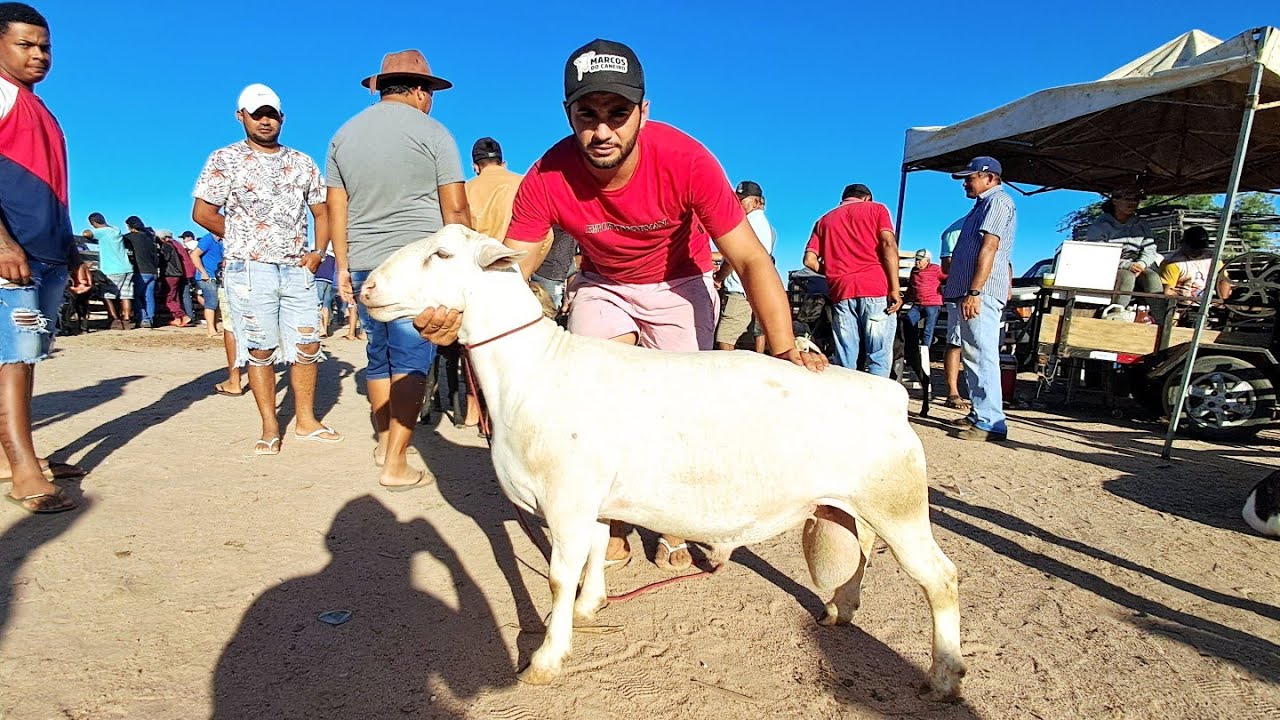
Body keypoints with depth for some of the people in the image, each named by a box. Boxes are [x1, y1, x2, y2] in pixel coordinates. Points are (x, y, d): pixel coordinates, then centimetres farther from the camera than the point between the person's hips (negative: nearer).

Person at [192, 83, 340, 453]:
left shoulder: (302, 163, 13)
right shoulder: (225, 159, 2)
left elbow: (321, 212, 15)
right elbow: (202, 213, 0)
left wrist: (318, 252, 1)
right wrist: (243, 241, 4)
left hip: (296, 270, 4)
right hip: (249, 270, -3)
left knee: (308, 346, 2)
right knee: (261, 350, 0)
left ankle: (306, 420, 14)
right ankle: (270, 428, 9)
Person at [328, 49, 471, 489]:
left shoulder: (344, 134, 13)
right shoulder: (432, 132, -3)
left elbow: (337, 209, 12)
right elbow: (455, 209, -7)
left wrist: (343, 266, 16)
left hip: (364, 265, 6)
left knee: (379, 355, 16)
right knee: (411, 360, -2)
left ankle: (384, 442, 30)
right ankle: (395, 464, 0)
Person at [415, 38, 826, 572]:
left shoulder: (685, 160, -31)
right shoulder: (548, 178, -26)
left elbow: (750, 259, -31)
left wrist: (785, 351, -44)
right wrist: (455, 314, -48)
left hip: (679, 286, -1)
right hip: (603, 285, 1)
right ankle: (612, 534, 9)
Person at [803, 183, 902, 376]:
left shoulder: (825, 220, 22)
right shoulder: (876, 209, 14)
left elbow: (809, 260, 9)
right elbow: (889, 245, -3)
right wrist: (895, 289, -7)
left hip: (841, 292, 3)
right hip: (875, 288, -3)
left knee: (844, 362, 5)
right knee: (879, 358, 0)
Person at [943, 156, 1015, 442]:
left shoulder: (997, 201, -5)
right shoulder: (985, 203, 25)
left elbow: (989, 248, -17)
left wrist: (974, 292, -24)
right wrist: (958, 287, 22)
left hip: (981, 292, -11)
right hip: (971, 291, 11)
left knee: (982, 355, -13)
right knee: (972, 354, 12)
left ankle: (991, 422, -14)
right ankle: (979, 413, 18)